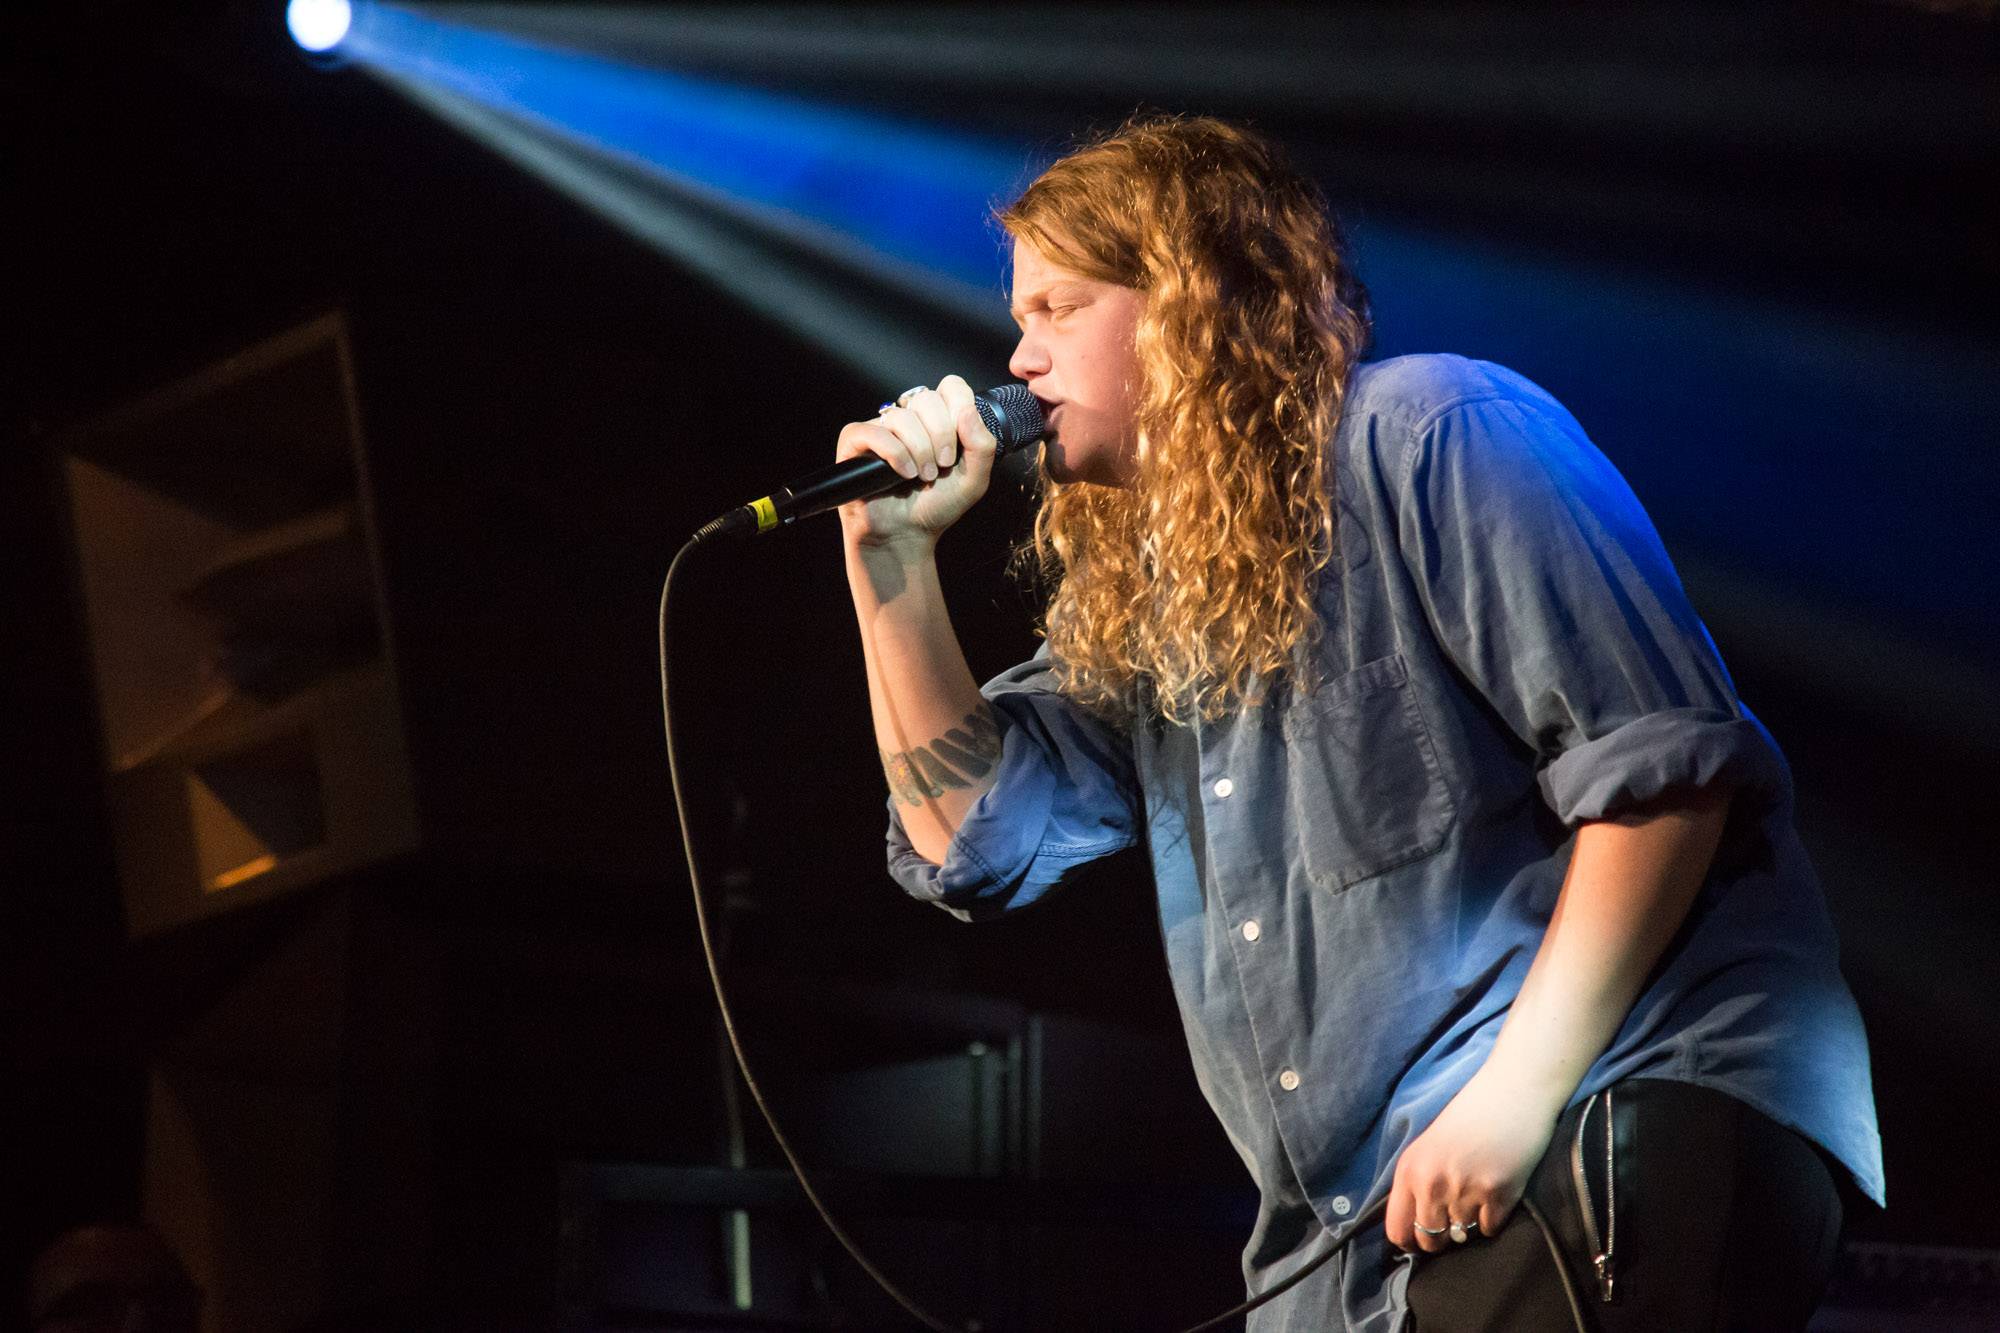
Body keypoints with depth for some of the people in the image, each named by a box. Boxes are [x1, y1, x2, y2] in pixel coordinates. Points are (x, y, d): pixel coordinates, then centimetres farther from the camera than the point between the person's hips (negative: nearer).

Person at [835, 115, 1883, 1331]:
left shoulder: (1428, 435, -7)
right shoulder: (1138, 592, 19)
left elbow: (1663, 764, -14)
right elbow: (978, 834, 18)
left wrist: (1519, 1092, -18)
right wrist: (896, 558, 9)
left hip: (1631, 1136, -8)